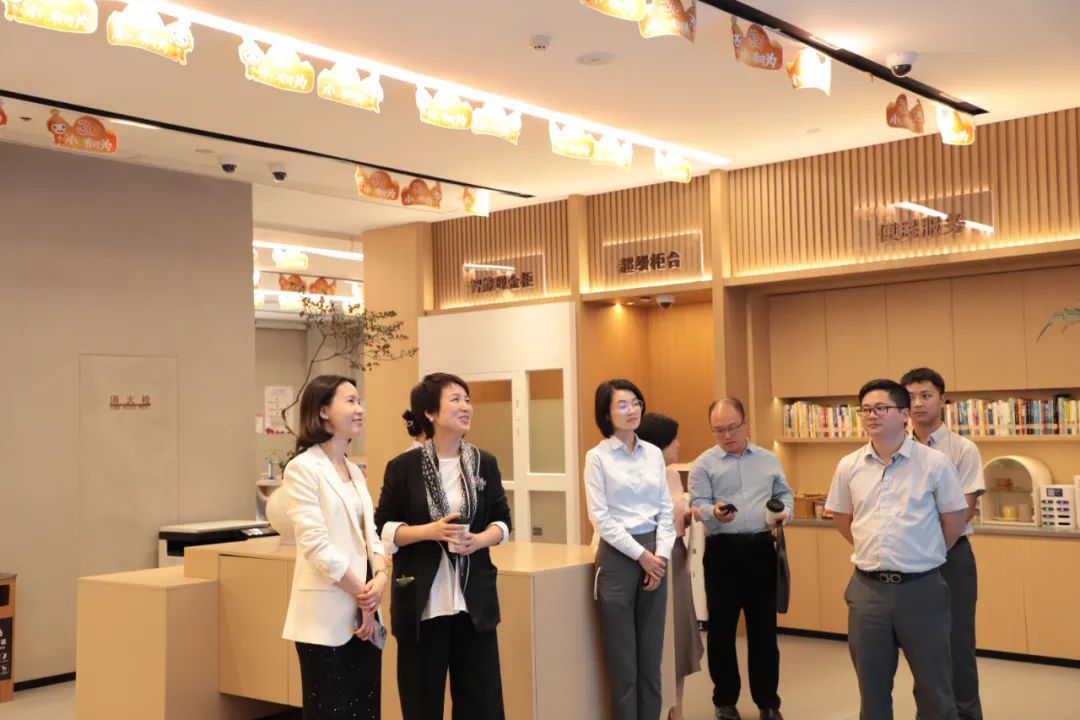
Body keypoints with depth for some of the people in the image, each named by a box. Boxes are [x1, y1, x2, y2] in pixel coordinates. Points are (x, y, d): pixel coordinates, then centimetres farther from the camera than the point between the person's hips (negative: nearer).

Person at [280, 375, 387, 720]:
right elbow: (316, 545, -16)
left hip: (363, 613, 7)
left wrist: (380, 577, -8)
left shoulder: (354, 471, 14)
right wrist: (362, 594, -11)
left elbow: (370, 533, 11)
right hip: (326, 615, -7)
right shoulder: (302, 468, -10)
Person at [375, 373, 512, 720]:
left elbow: (502, 521, 10)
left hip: (474, 600, 3)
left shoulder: (484, 463, 6)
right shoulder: (403, 467, -4)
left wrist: (479, 540, -11)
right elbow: (383, 529, -2)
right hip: (420, 601, -3)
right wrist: (429, 530, -17)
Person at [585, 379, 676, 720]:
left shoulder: (654, 453, 9)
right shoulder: (597, 456, -5)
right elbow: (600, 518, -10)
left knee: (651, 654, 10)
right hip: (618, 556, -4)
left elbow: (665, 509, 8)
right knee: (622, 657, 2)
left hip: (654, 555, 5)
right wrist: (640, 555, -12)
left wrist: (661, 554, -5)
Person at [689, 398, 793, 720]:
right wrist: (715, 513, -27)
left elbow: (784, 493, 18)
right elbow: (698, 504, -6)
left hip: (761, 547, 2)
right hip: (722, 549, -2)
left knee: (764, 626, 8)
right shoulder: (703, 463, 1)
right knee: (722, 626, 6)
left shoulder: (768, 459, 12)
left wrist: (784, 512, -3)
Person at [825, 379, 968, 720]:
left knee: (933, 686, 9)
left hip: (921, 588, -3)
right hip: (868, 588, 3)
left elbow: (954, 520, 1)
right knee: (872, 687, 14)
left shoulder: (934, 463, -7)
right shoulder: (849, 466, 2)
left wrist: (923, 557, 7)